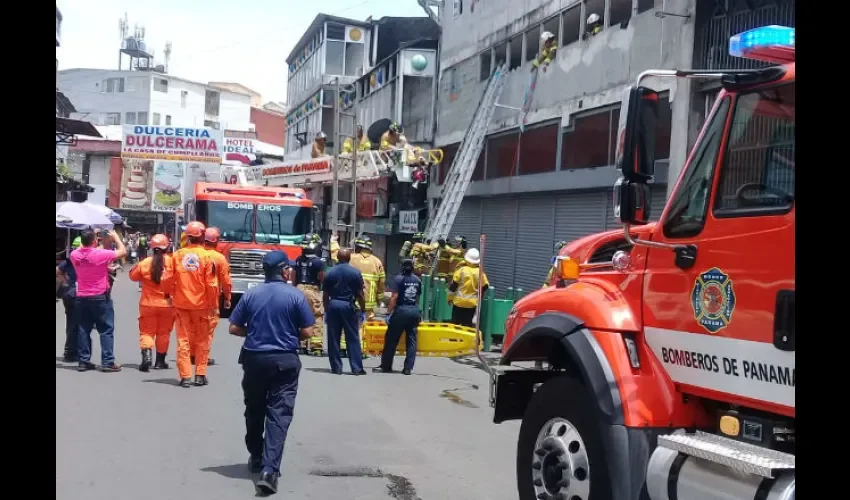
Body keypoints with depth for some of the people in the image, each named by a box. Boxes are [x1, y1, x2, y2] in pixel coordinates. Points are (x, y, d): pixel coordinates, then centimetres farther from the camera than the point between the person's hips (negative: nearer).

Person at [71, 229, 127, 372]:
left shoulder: (75, 255, -1)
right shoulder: (101, 254, -16)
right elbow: (123, 251, -6)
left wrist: (86, 239, 24)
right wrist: (116, 237, 7)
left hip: (81, 297, 5)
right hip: (100, 297, -5)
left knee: (83, 330, 10)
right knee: (106, 330, 1)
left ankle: (83, 361, 12)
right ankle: (108, 362, -3)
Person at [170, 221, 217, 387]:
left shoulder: (177, 255, -1)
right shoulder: (206, 256, -9)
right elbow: (210, 284, -9)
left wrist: (170, 296, 17)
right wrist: (213, 304, 0)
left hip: (181, 303, 2)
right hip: (200, 304, -2)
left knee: (183, 339, 6)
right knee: (202, 340, 11)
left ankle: (185, 376, 3)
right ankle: (200, 375, 14)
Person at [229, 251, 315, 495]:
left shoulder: (251, 294, 1)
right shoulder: (296, 295, -6)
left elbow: (234, 328, 2)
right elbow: (306, 332, -6)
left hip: (254, 359, 3)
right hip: (285, 361, -3)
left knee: (254, 411, 19)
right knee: (279, 415, -4)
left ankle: (256, 459, 34)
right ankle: (269, 469, -15)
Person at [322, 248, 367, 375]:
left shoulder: (330, 272, 4)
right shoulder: (355, 272, -2)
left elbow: (325, 295, 5)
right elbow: (360, 294, -3)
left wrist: (326, 310, 15)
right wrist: (363, 310, 5)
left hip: (333, 305, 2)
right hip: (348, 306, -1)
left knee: (333, 339, 7)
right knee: (353, 338, 2)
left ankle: (336, 368, 8)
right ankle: (357, 368, 1)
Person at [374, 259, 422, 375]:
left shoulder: (398, 278, -6)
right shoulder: (417, 280, 9)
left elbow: (394, 297, -12)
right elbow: (418, 297, 14)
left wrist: (388, 313, -11)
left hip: (401, 310, -5)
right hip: (415, 311, 5)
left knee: (391, 339, 5)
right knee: (411, 340, 7)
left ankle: (385, 366, 11)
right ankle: (408, 368, 5)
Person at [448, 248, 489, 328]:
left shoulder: (461, 270, -11)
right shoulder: (480, 272, -6)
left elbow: (453, 285, -7)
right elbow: (485, 286, 2)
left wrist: (450, 297, 6)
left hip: (459, 301, -2)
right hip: (473, 303, 2)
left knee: (455, 324, 9)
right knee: (468, 325, 7)